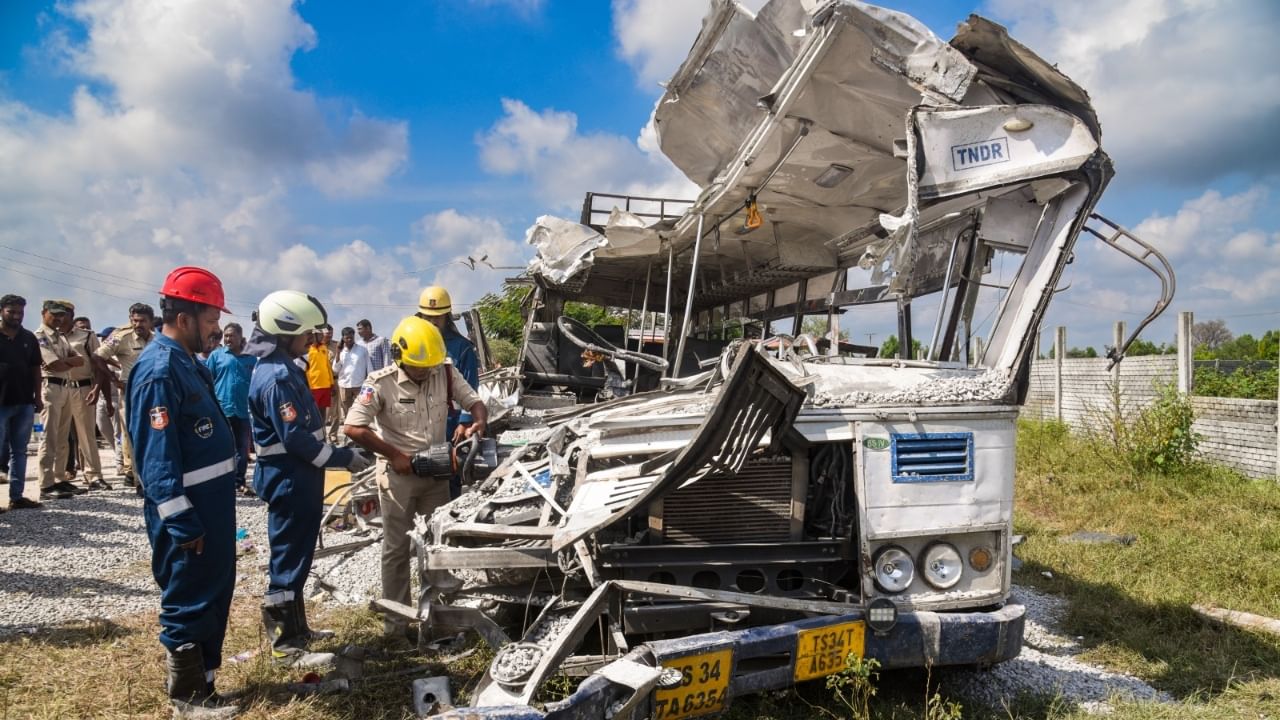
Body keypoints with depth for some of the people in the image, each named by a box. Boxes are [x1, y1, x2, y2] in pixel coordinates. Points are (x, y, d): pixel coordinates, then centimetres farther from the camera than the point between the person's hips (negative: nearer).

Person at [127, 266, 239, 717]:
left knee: (215, 591, 18)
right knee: (190, 600, 2)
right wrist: (181, 521, -23)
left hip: (213, 502, 10)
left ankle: (203, 676, 32)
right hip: (187, 510, -10)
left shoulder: (186, 362, 11)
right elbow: (157, 456, -23)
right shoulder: (160, 370, -19)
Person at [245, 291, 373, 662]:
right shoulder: (278, 377, -22)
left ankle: (294, 630, 31)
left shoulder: (278, 367, 11)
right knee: (290, 559, -1)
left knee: (293, 557, 19)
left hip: (293, 476, 10)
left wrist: (338, 455, 18)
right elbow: (296, 439, -25)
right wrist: (345, 458, -18)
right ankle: (285, 642, 10)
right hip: (291, 478, -10)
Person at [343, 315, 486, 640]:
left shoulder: (445, 374, -7)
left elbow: (474, 402, 1)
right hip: (398, 474, -4)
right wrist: (395, 455, -18)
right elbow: (353, 428, -18)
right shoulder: (381, 383, -18)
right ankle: (396, 620, 18)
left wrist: (479, 422, -23)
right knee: (397, 548, 7)